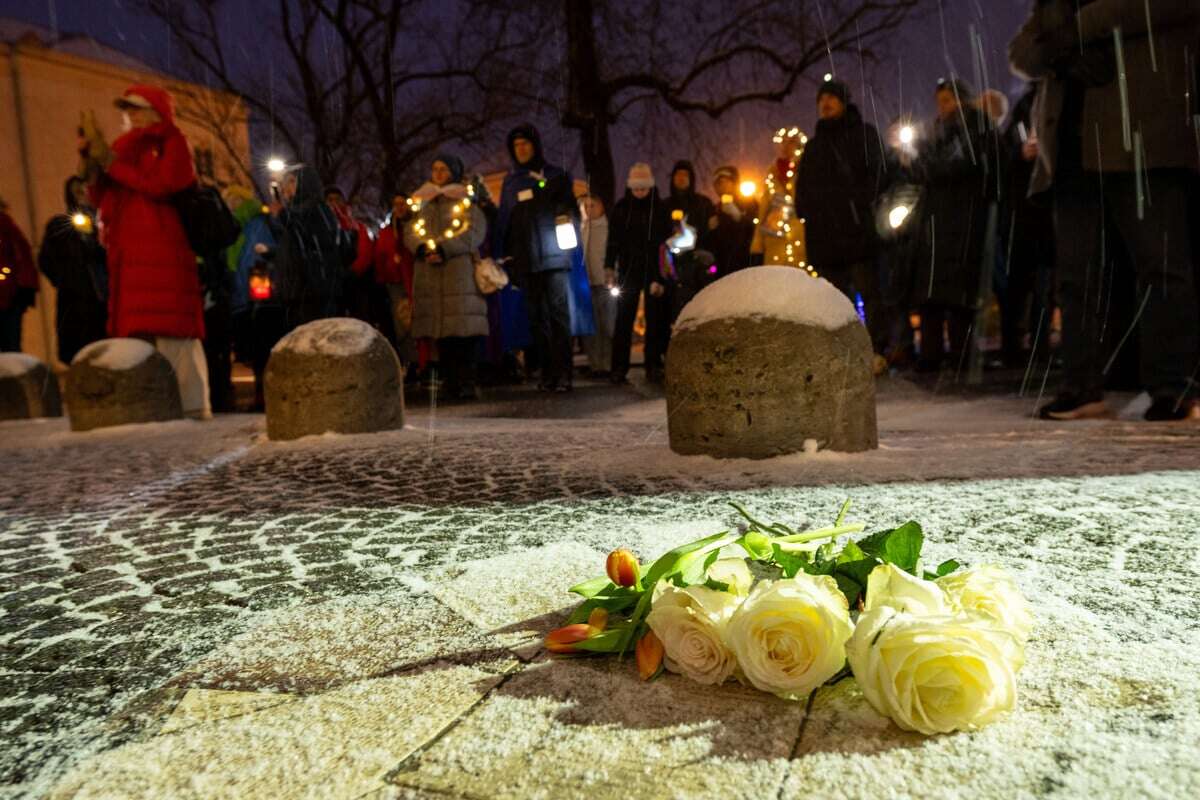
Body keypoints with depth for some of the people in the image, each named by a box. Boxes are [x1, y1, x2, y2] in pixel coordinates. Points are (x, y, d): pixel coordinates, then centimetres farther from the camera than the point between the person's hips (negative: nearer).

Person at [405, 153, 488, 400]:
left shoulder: (465, 200, 11)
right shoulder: (422, 202, 23)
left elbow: (475, 231, -3)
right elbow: (410, 233, 14)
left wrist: (444, 250, -14)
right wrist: (423, 249, -8)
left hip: (459, 271, -3)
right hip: (429, 275, 3)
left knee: (464, 328, -12)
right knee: (441, 330, -3)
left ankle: (467, 382, -12)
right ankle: (451, 383, -1)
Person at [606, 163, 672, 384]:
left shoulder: (660, 208, 2)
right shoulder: (621, 208, 5)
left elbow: (666, 242, 0)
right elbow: (613, 240, 6)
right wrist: (609, 266, -6)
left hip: (653, 272, 0)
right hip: (628, 271, 0)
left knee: (654, 320, 4)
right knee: (623, 319, -3)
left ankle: (653, 367, 11)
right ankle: (619, 369, 0)